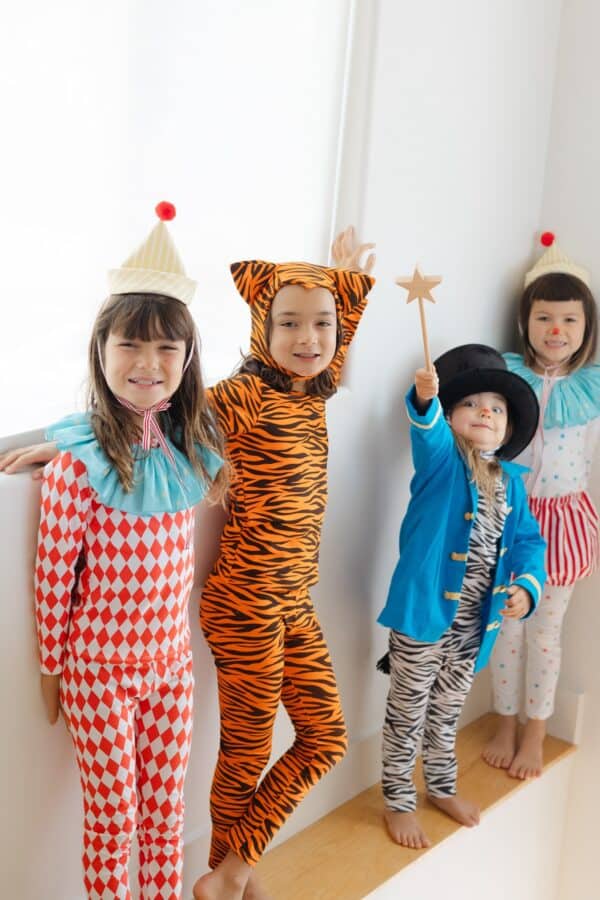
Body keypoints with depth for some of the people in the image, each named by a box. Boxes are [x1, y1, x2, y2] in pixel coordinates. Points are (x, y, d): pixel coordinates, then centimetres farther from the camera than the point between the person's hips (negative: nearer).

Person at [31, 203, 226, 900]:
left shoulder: (190, 444, -4)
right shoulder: (78, 462, -19)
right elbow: (52, 575, -12)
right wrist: (52, 669, -5)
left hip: (171, 658, 5)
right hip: (99, 667, -4)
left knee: (165, 805, 19)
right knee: (113, 815, 12)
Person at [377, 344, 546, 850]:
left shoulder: (510, 480, 5)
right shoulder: (441, 460, -11)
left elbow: (527, 540, 6)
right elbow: (427, 432, -33)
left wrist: (527, 585, -13)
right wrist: (425, 399, -54)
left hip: (475, 622, 6)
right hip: (424, 612, -5)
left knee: (448, 709, 25)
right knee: (408, 712, 10)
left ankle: (441, 787, 46)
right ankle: (398, 803, 28)